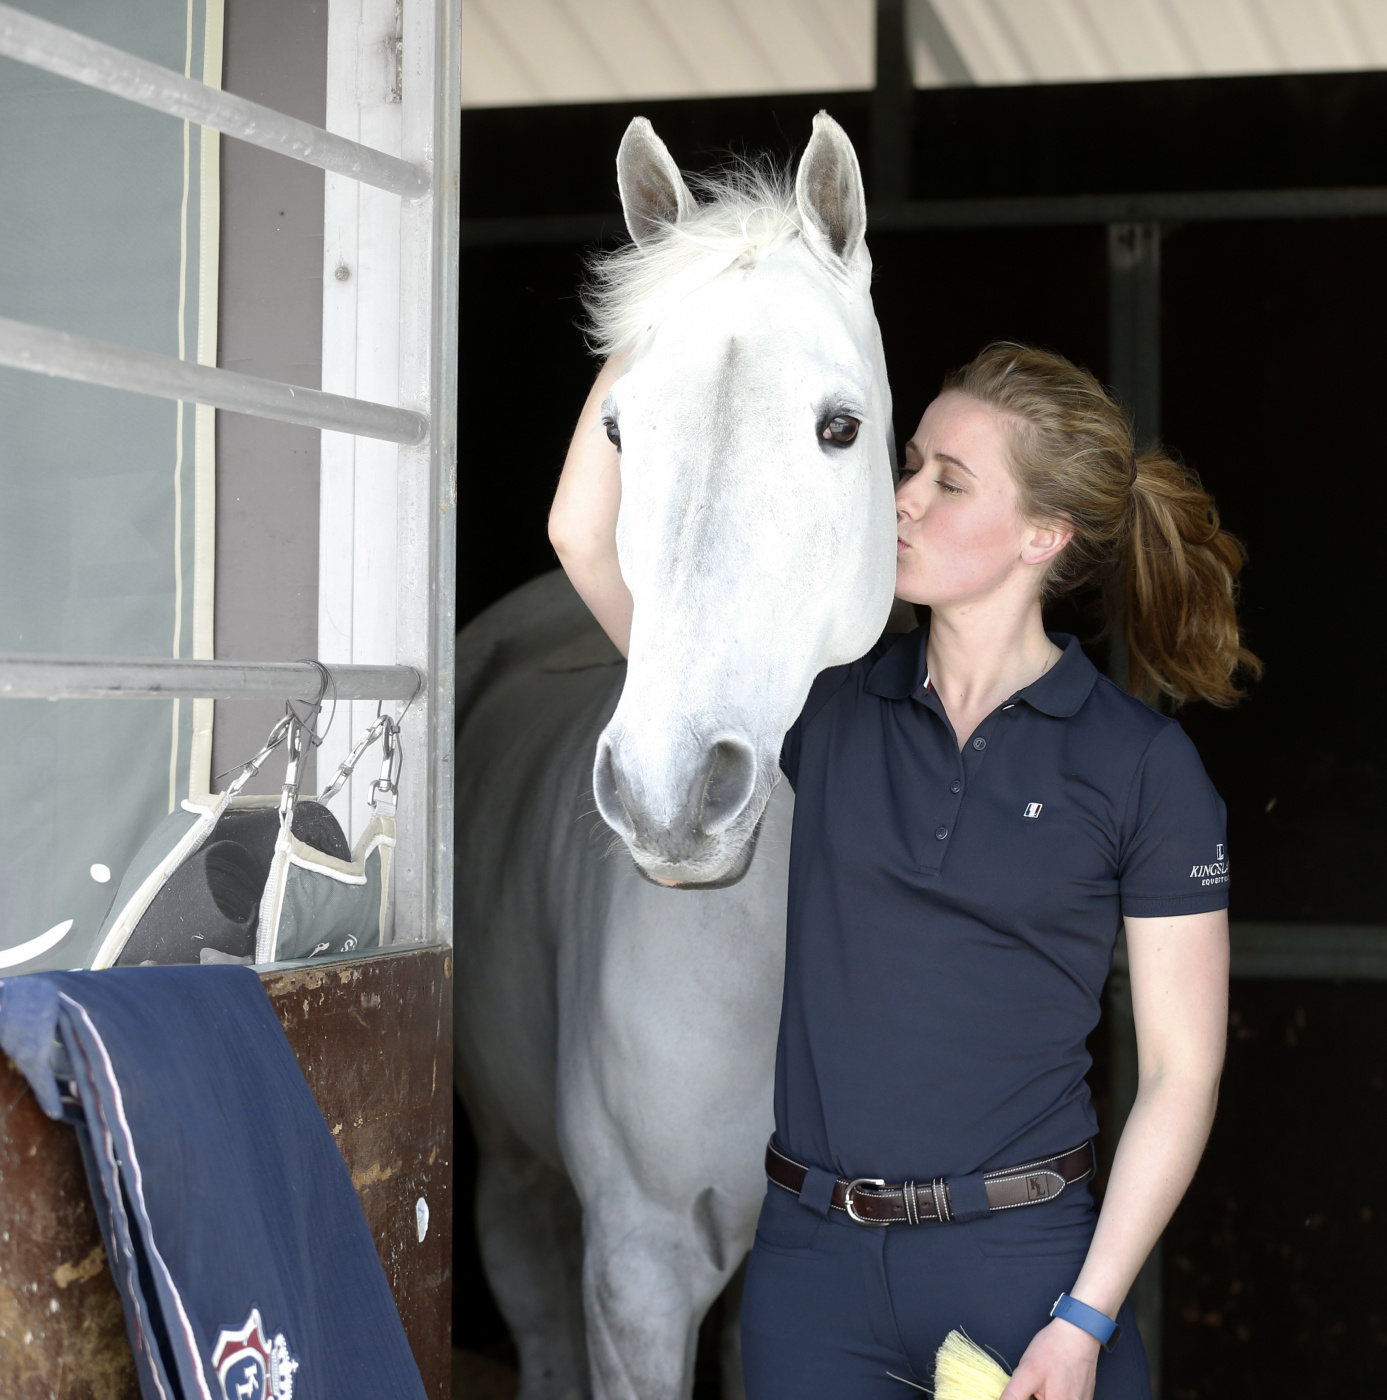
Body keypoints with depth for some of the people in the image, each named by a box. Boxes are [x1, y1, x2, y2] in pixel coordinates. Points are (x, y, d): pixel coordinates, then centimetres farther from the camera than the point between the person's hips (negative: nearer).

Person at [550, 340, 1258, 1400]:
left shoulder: (1143, 765, -5)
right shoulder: (832, 697, 3)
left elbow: (1181, 1071, -4)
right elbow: (589, 539, -4)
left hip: (1021, 1265, -3)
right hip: (811, 1261, 3)